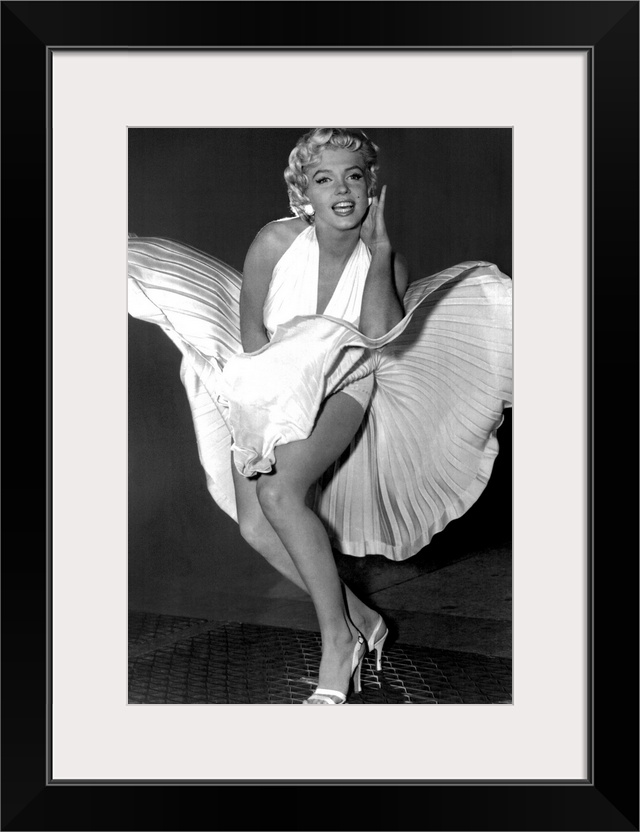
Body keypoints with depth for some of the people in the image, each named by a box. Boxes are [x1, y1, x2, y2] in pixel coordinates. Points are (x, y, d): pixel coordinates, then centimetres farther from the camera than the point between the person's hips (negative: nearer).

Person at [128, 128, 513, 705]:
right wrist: (274, 378, -10)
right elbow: (249, 326, 1)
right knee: (254, 525, -17)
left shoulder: (386, 261, -6)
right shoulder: (278, 241, -9)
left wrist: (379, 249, -23)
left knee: (280, 491, -30)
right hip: (270, 388, 3)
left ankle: (338, 638, -19)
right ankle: (358, 617, -4)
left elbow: (378, 335, -23)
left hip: (341, 387, -2)